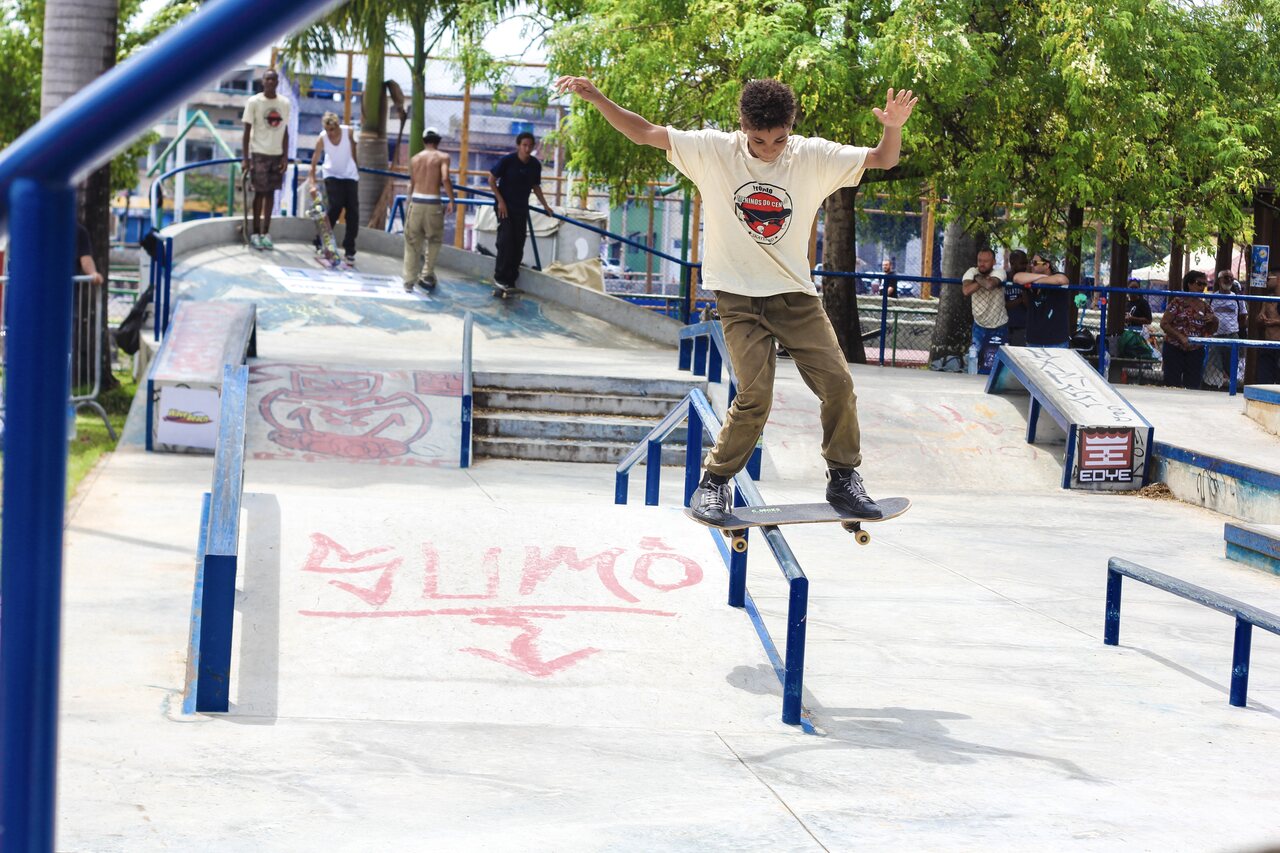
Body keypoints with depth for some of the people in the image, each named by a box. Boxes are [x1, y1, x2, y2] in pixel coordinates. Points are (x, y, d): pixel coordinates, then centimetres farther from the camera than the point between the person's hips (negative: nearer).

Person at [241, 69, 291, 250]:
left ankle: (266, 233, 9)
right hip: (259, 153, -3)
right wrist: (246, 159, -9)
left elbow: (285, 132, 10)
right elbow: (247, 131, -4)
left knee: (270, 193, 5)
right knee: (259, 192, -1)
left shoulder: (285, 103, 6)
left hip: (277, 154, 3)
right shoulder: (254, 102, -4)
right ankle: (255, 233, 6)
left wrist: (286, 157, 3)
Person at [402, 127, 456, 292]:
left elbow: (412, 184, 15)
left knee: (412, 243, 10)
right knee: (434, 241, 16)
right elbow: (445, 179, -15)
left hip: (416, 202, 3)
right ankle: (426, 275, 11)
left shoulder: (415, 158, 12)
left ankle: (409, 282, 11)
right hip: (433, 203, -3)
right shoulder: (442, 157, 0)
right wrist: (452, 201, -6)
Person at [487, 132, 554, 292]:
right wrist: (500, 201, -13)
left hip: (521, 208, 5)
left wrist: (545, 205, 11)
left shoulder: (535, 165, -1)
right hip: (505, 206, -5)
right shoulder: (507, 160, -15)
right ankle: (500, 277, -2)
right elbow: (492, 179, -8)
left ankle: (511, 278, 13)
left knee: (518, 243, 4)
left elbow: (536, 186, 14)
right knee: (506, 240, -12)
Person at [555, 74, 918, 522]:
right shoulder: (714, 150, -6)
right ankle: (714, 481, 3)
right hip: (739, 296, -2)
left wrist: (893, 127, -27)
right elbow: (644, 133, -3)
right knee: (755, 394, -16)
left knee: (838, 383, -6)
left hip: (796, 293, 2)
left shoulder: (813, 156, -4)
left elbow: (883, 159, -5)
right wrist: (595, 97, -13)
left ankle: (843, 478, 13)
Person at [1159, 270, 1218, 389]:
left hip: (1196, 352, 4)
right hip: (1174, 349, -4)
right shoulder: (1178, 302, -4)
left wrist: (1214, 320, -4)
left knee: (1193, 386, 1)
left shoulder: (1206, 308, 9)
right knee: (1172, 385, -5)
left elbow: (1210, 331, 17)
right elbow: (1164, 323, -8)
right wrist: (1180, 337, -18)